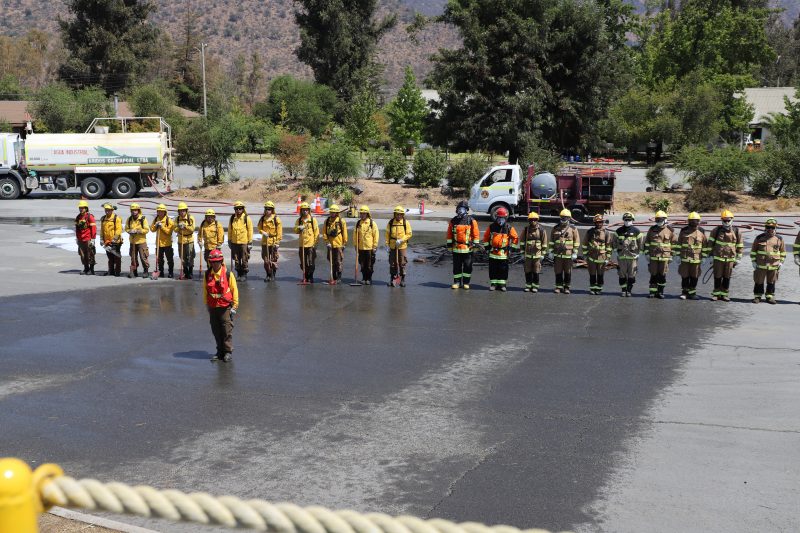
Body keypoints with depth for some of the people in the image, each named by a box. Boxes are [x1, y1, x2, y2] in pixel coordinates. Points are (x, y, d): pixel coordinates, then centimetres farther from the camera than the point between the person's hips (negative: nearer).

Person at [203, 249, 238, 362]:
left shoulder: (228, 274, -7)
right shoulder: (207, 275, 3)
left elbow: (234, 290, -2)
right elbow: (205, 291, 14)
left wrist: (235, 305, -3)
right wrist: (206, 305, 16)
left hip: (225, 307, -4)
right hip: (213, 307, 4)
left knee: (227, 330, -3)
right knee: (216, 331, 9)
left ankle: (228, 351, 8)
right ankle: (220, 352, 20)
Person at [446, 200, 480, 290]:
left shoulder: (471, 221, -2)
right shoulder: (453, 221, 5)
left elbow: (476, 234, -1)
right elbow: (449, 234, 10)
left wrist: (475, 245, -5)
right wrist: (449, 245, 7)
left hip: (468, 248, -2)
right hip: (456, 248, 2)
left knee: (467, 266, 4)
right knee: (456, 266, 7)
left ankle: (466, 282, 14)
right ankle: (457, 282, 16)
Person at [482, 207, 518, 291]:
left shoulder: (509, 228, -2)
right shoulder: (491, 226, 2)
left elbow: (515, 238, 6)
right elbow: (486, 236, 13)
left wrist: (511, 247, 0)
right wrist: (487, 245, 8)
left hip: (504, 253, -1)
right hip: (493, 253, 2)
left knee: (503, 270, 3)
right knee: (493, 270, 5)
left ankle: (502, 284, 12)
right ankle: (493, 284, 15)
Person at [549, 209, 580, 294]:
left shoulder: (573, 229, 1)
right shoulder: (555, 228, 8)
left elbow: (577, 241, 1)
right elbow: (551, 241, 12)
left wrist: (575, 253, -4)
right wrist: (551, 251, 7)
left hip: (568, 255, -2)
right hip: (557, 254, 2)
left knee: (568, 272, 5)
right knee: (558, 272, 4)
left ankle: (566, 287, 15)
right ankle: (559, 287, 11)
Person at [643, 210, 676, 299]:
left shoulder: (670, 230, 2)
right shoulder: (652, 229, 6)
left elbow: (674, 243, 8)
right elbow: (646, 242, 11)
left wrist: (671, 255, 5)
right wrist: (647, 253, 5)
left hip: (665, 257, -1)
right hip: (653, 257, 1)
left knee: (662, 275, 3)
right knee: (653, 275, 2)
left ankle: (660, 292, 12)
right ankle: (653, 292, 8)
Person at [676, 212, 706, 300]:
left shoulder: (701, 232, 4)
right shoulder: (683, 231, 5)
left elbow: (705, 245, 8)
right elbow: (678, 244, 9)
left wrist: (704, 257, 5)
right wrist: (678, 255, 5)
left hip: (696, 259, 0)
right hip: (685, 258, 0)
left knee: (694, 277, 4)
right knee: (684, 276, 2)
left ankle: (692, 293, 13)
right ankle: (684, 292, 11)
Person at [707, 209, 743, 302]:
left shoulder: (736, 232, 3)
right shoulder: (716, 230, -1)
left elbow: (740, 246, 10)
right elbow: (710, 242, 7)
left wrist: (738, 259, 8)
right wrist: (710, 254, 5)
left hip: (730, 259, 1)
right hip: (718, 258, -1)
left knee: (727, 277, 6)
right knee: (717, 277, 4)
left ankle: (724, 294, 15)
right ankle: (716, 293, 12)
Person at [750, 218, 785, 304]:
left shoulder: (779, 239, 4)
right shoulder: (759, 238, 0)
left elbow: (783, 252, 12)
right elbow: (753, 251, 6)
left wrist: (781, 262, 6)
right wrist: (754, 261, 1)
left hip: (774, 266, 1)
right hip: (760, 265, -1)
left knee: (771, 282, 9)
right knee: (759, 282, 5)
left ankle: (770, 297, 20)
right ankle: (757, 296, 16)